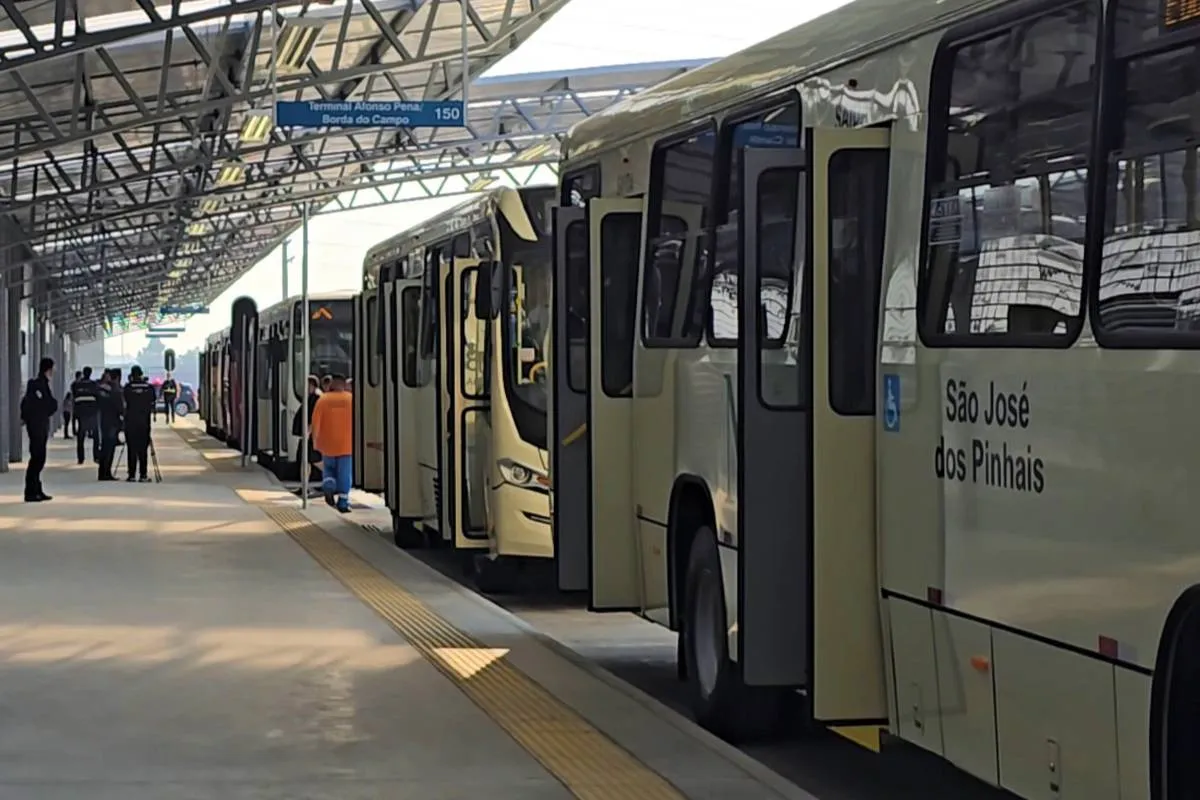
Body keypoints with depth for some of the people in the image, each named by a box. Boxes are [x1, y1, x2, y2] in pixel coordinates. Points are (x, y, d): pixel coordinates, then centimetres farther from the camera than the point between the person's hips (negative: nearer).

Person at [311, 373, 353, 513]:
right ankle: (343, 502, 0)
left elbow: (315, 422, -8)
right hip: (346, 444, 0)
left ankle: (329, 486, -5)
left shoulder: (323, 400, -4)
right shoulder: (351, 399, -3)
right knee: (344, 473, 3)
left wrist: (315, 440, 0)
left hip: (328, 444, 0)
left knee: (329, 468, 21)